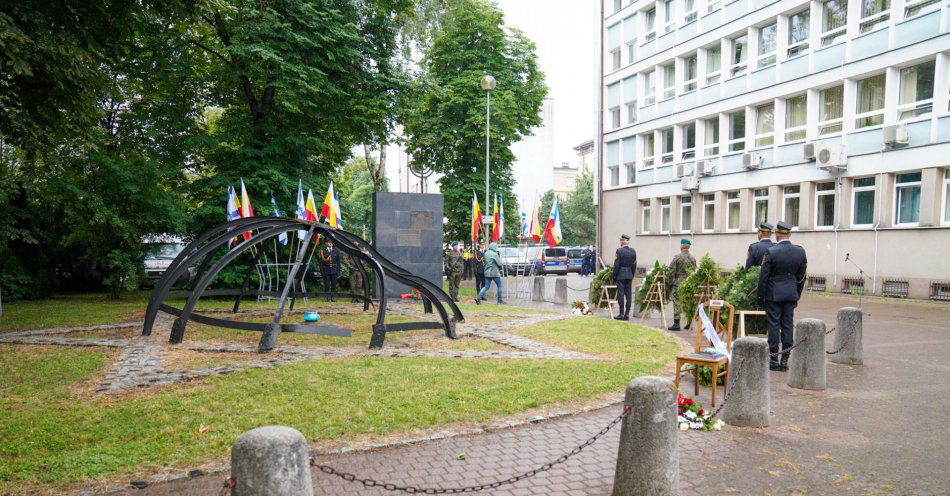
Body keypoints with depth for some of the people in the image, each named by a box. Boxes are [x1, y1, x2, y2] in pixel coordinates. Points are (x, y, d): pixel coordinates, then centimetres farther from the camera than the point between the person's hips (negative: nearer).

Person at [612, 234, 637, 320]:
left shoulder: (619, 251, -12)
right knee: (628, 294, 7)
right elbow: (634, 265, 9)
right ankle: (627, 314, 8)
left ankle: (621, 314, -2)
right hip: (629, 275, 5)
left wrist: (614, 276, -4)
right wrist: (632, 275, 18)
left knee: (621, 294, -1)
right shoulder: (633, 251, 5)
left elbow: (616, 265, -11)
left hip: (621, 275, -5)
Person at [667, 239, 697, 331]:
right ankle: (689, 323, 17)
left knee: (677, 303, -3)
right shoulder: (693, 258, 6)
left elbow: (672, 271, -10)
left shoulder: (677, 257, -9)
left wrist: (670, 282, -1)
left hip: (678, 283, -5)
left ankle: (676, 323, -5)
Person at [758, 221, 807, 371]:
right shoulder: (800, 251, 1)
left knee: (774, 325, 1)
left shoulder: (771, 252, -13)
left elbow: (763, 277, -10)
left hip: (773, 293, -4)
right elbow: (801, 277, 7)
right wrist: (797, 296, 17)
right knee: (788, 325, 7)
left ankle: (773, 360, 4)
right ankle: (785, 360, 11)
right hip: (791, 293, 4)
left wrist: (761, 296, -1)